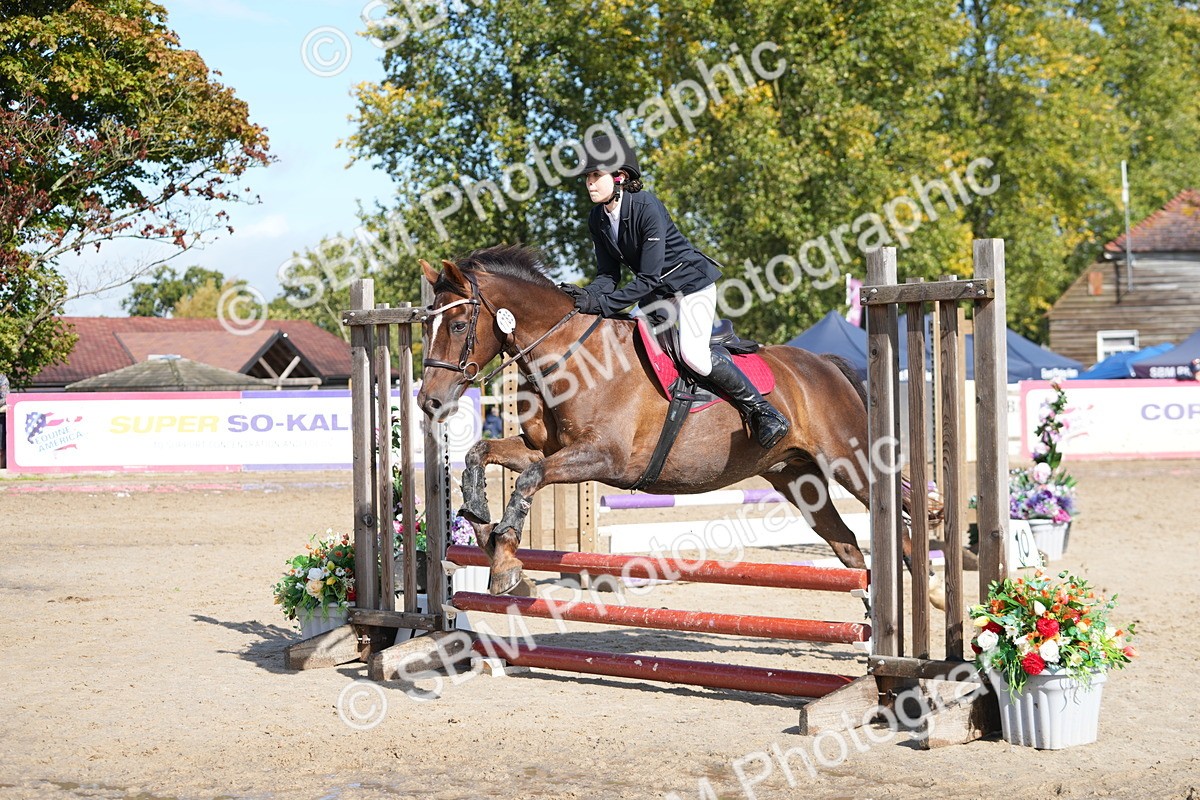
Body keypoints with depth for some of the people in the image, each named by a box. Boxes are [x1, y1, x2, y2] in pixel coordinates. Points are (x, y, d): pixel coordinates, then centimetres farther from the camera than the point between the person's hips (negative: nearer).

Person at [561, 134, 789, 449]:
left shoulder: (647, 208, -27)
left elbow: (648, 278, -29)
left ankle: (762, 411, -10)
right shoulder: (597, 220, -4)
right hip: (656, 293, 8)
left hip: (691, 284, -8)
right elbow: (608, 275, -2)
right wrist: (586, 295, -23)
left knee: (693, 354, -26)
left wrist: (601, 304, -34)